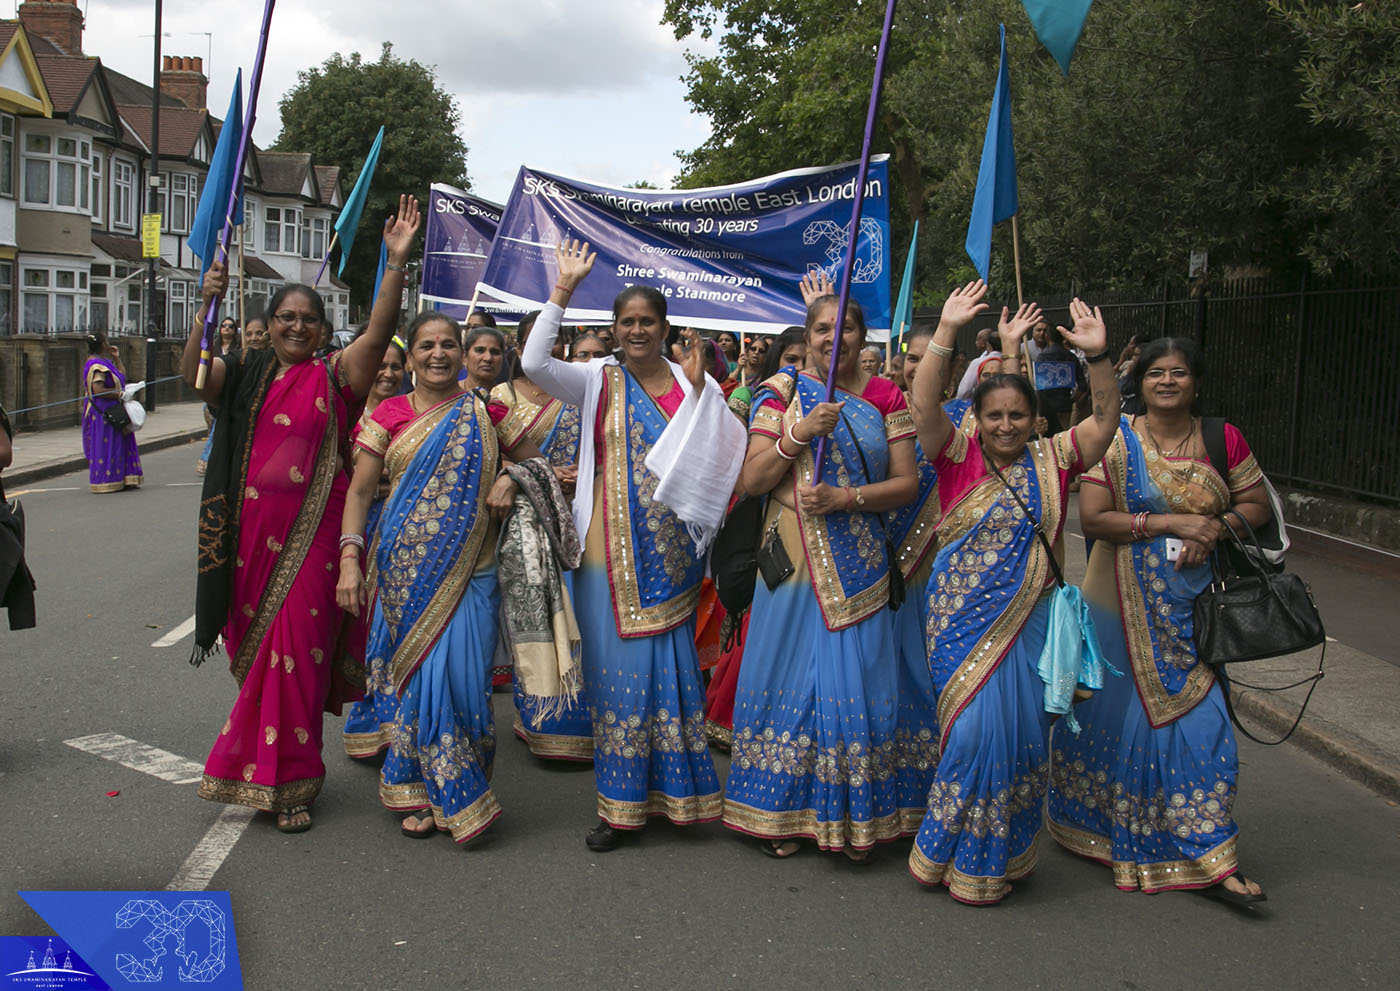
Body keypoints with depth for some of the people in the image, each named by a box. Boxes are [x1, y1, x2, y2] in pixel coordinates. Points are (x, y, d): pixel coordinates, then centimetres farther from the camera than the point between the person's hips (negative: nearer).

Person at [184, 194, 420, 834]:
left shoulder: (336, 377, 1)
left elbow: (378, 331, -14)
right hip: (249, 530, 3)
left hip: (310, 530, -3)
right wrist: (209, 306, -21)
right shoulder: (245, 375, 9)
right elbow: (192, 372, -8)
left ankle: (290, 783, 8)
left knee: (298, 648, -3)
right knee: (252, 645, 12)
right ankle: (260, 763, 31)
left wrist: (397, 262, -25)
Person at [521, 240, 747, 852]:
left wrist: (699, 393, -5)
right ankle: (621, 801, 12)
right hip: (613, 549, -1)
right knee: (618, 665, 2)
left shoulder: (694, 383, 7)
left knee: (670, 663, 6)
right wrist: (564, 290, -13)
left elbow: (723, 452, 4)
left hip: (670, 550, 1)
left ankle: (671, 788, 21)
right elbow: (534, 364, -13)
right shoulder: (598, 382, 3)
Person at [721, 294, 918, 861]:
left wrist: (846, 497, -13)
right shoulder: (781, 393, 2)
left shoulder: (885, 398, 6)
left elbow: (906, 483, 2)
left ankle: (853, 817, 15)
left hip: (859, 565, 1)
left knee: (854, 681, 1)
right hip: (794, 558, -1)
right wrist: (799, 433, -17)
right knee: (790, 675, 3)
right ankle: (783, 812, 17)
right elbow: (752, 480, -4)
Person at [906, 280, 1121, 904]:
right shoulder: (959, 455, -3)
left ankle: (998, 855, 26)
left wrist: (1098, 355, -19)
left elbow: (1106, 420, -5)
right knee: (974, 728, -3)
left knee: (1022, 731, 7)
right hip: (963, 617, -3)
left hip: (1027, 618, 3)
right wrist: (946, 333, -25)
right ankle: (962, 857, 17)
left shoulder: (1052, 459, 4)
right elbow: (924, 404, -16)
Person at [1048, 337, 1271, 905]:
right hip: (1125, 601, -2)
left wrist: (1217, 528, -10)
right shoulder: (1115, 440, -4)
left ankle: (1208, 861, 8)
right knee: (1118, 709, 7)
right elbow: (1092, 519, -12)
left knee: (1198, 717, 0)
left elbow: (1257, 505, 11)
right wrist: (1171, 522, -18)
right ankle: (1098, 826, 30)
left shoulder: (1223, 440, 5)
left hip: (1195, 603, 2)